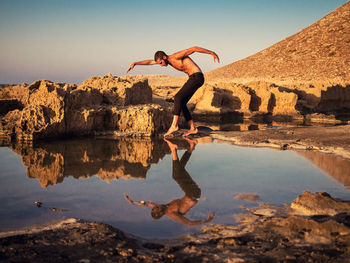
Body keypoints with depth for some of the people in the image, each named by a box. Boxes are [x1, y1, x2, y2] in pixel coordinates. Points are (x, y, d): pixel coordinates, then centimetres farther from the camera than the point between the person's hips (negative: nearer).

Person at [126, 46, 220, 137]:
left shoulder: (177, 56, -15)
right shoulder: (169, 60, 11)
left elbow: (194, 48, -13)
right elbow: (150, 62, 14)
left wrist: (211, 53, -10)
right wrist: (135, 63, 9)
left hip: (197, 77, -9)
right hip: (193, 78, 9)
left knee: (178, 97, -17)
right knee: (181, 103, 6)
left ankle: (174, 125, -21)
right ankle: (193, 128, 8)